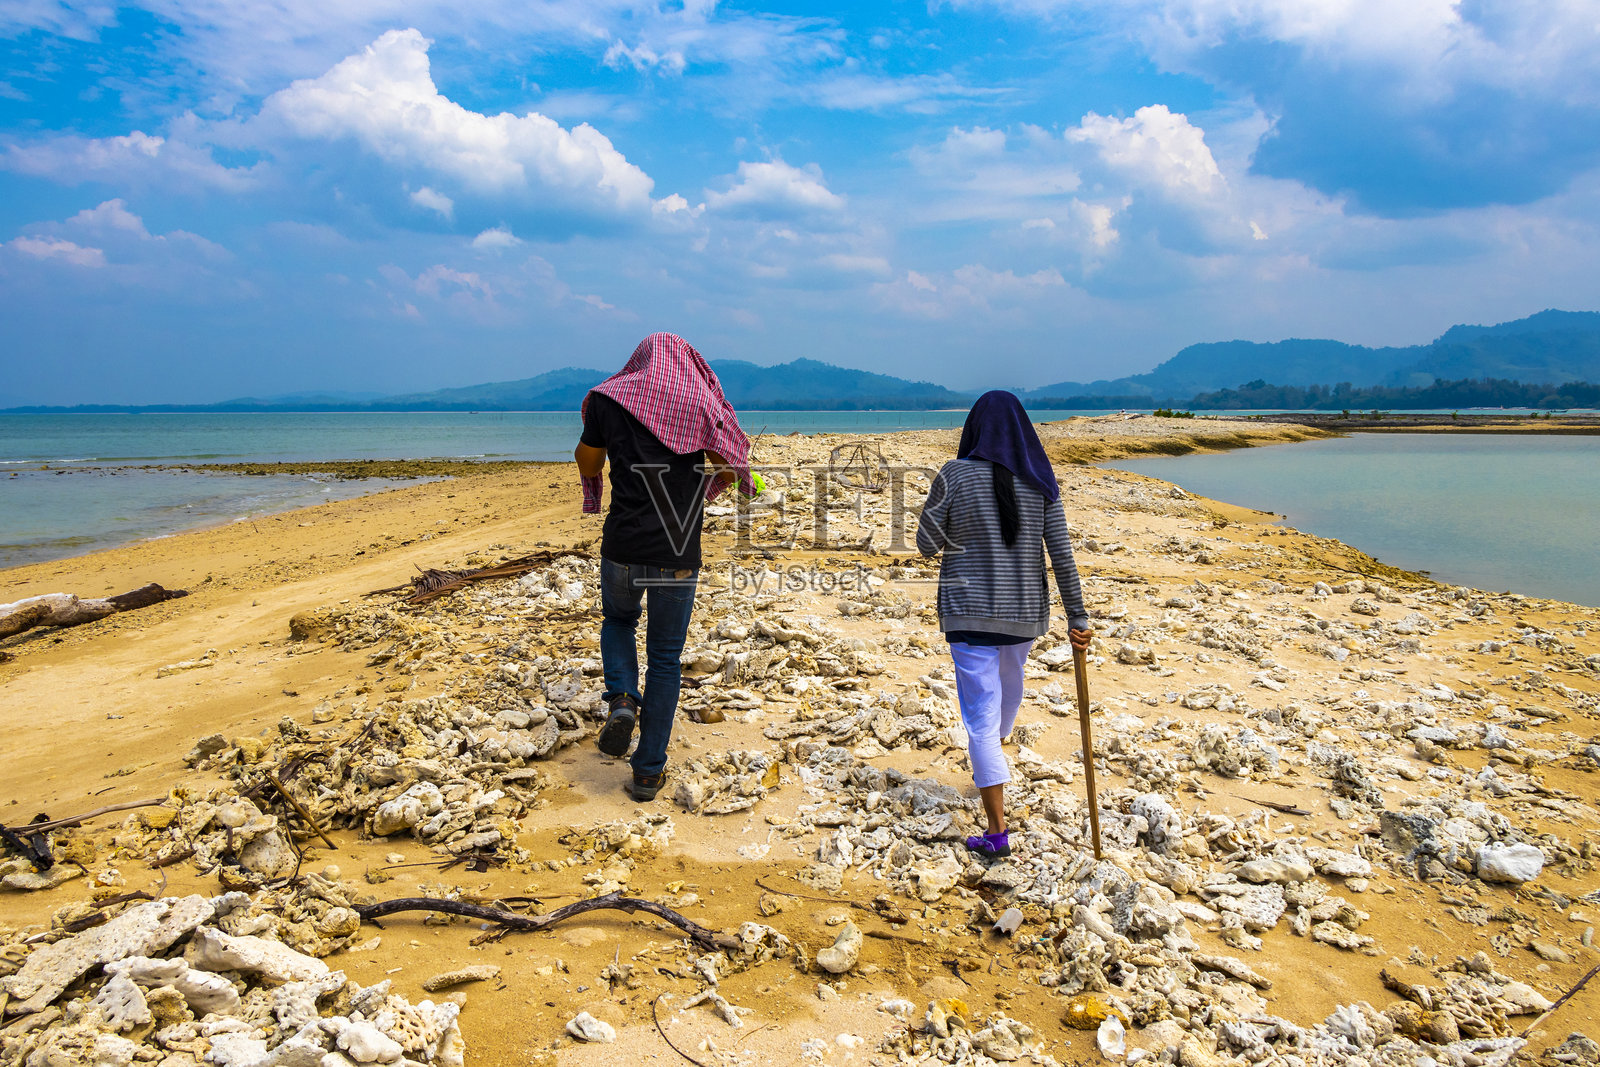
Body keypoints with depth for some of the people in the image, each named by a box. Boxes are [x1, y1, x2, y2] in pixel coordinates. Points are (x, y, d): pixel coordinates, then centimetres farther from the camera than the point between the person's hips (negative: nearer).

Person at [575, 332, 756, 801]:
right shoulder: (703, 403, 2)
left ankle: (622, 700, 5)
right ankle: (648, 771, 15)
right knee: (665, 657, 12)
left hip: (623, 547, 1)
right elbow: (730, 472, 2)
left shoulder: (609, 399, 3)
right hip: (678, 554, 0)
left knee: (618, 620, 30)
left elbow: (587, 466, 13)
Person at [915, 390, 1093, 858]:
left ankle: (997, 831, -4)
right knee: (1009, 683, 30)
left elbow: (927, 543, -5)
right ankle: (989, 761, 56)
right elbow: (1062, 553, -5)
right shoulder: (1040, 482, -3)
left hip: (969, 610, -3)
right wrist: (1077, 617, -1)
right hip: (1024, 610, 4)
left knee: (981, 713, -1)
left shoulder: (955, 475, -10)